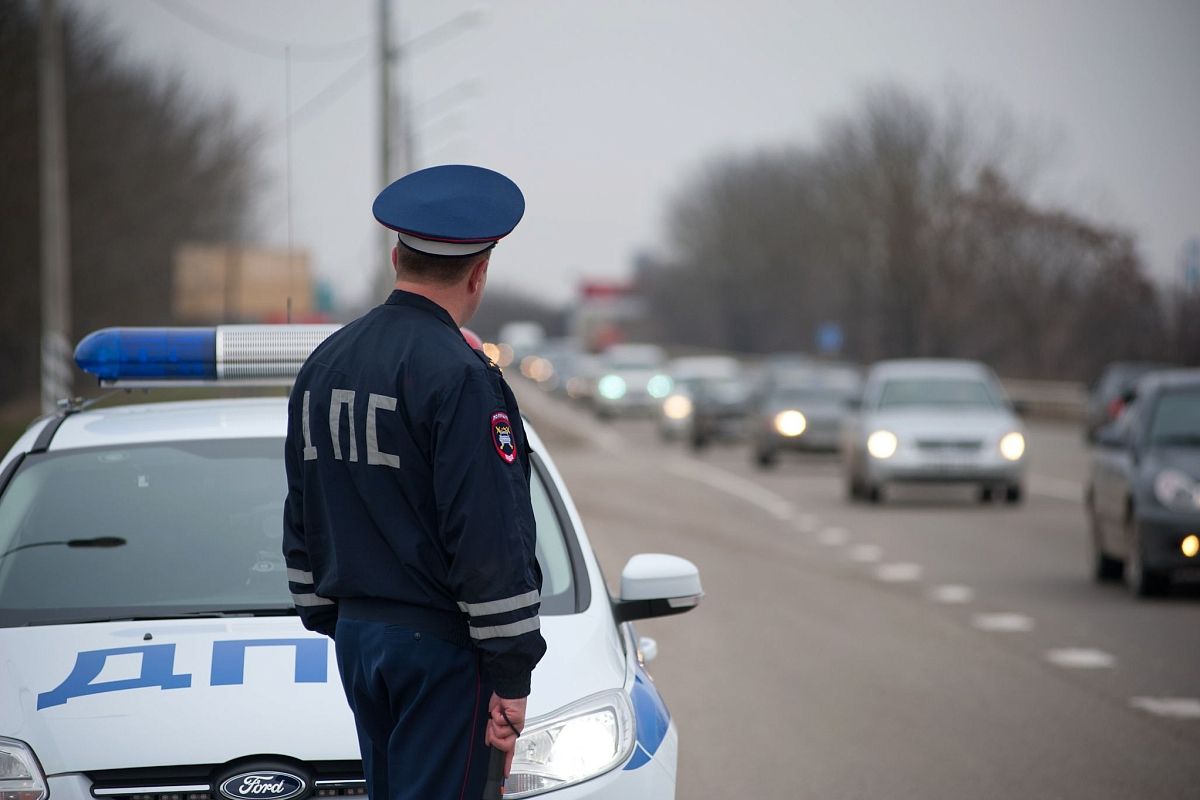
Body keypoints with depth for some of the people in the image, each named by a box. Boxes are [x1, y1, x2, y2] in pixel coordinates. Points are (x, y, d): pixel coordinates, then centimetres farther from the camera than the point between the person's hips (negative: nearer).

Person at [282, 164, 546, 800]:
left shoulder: (324, 364, 10)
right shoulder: (459, 377, -16)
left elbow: (302, 520, 16)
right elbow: (491, 539, -18)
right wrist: (511, 676, -14)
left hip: (356, 635, 8)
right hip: (442, 650, -8)